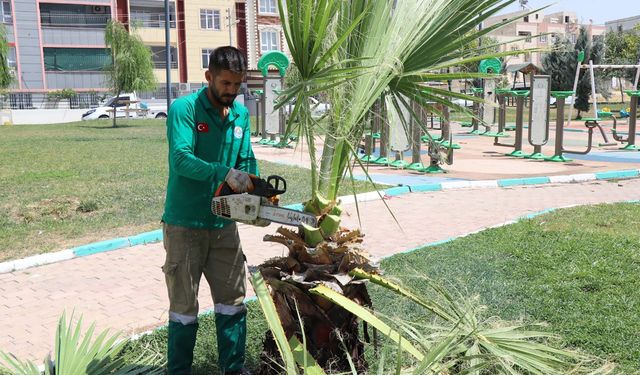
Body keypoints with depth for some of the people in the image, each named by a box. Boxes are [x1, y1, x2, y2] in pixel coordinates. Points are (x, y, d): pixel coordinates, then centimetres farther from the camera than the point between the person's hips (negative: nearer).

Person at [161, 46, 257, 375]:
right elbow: (181, 159, -23)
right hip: (184, 225, -5)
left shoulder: (241, 115, 8)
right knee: (184, 305, 7)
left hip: (223, 224, 6)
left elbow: (247, 161, 8)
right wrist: (224, 173, -35)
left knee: (232, 299, 13)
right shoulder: (184, 108, -11)